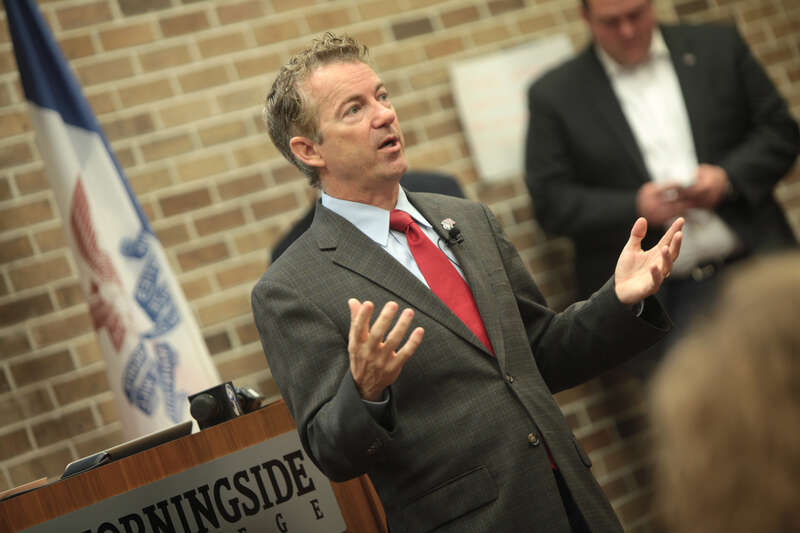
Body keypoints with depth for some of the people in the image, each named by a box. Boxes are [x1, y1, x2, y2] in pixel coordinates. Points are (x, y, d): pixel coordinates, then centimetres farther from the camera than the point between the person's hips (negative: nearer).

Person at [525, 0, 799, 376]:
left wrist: (728, 176, -8)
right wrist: (635, 208, -15)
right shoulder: (554, 95, 4)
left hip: (752, 261, 2)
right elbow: (551, 204, 0)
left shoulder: (718, 48, 10)